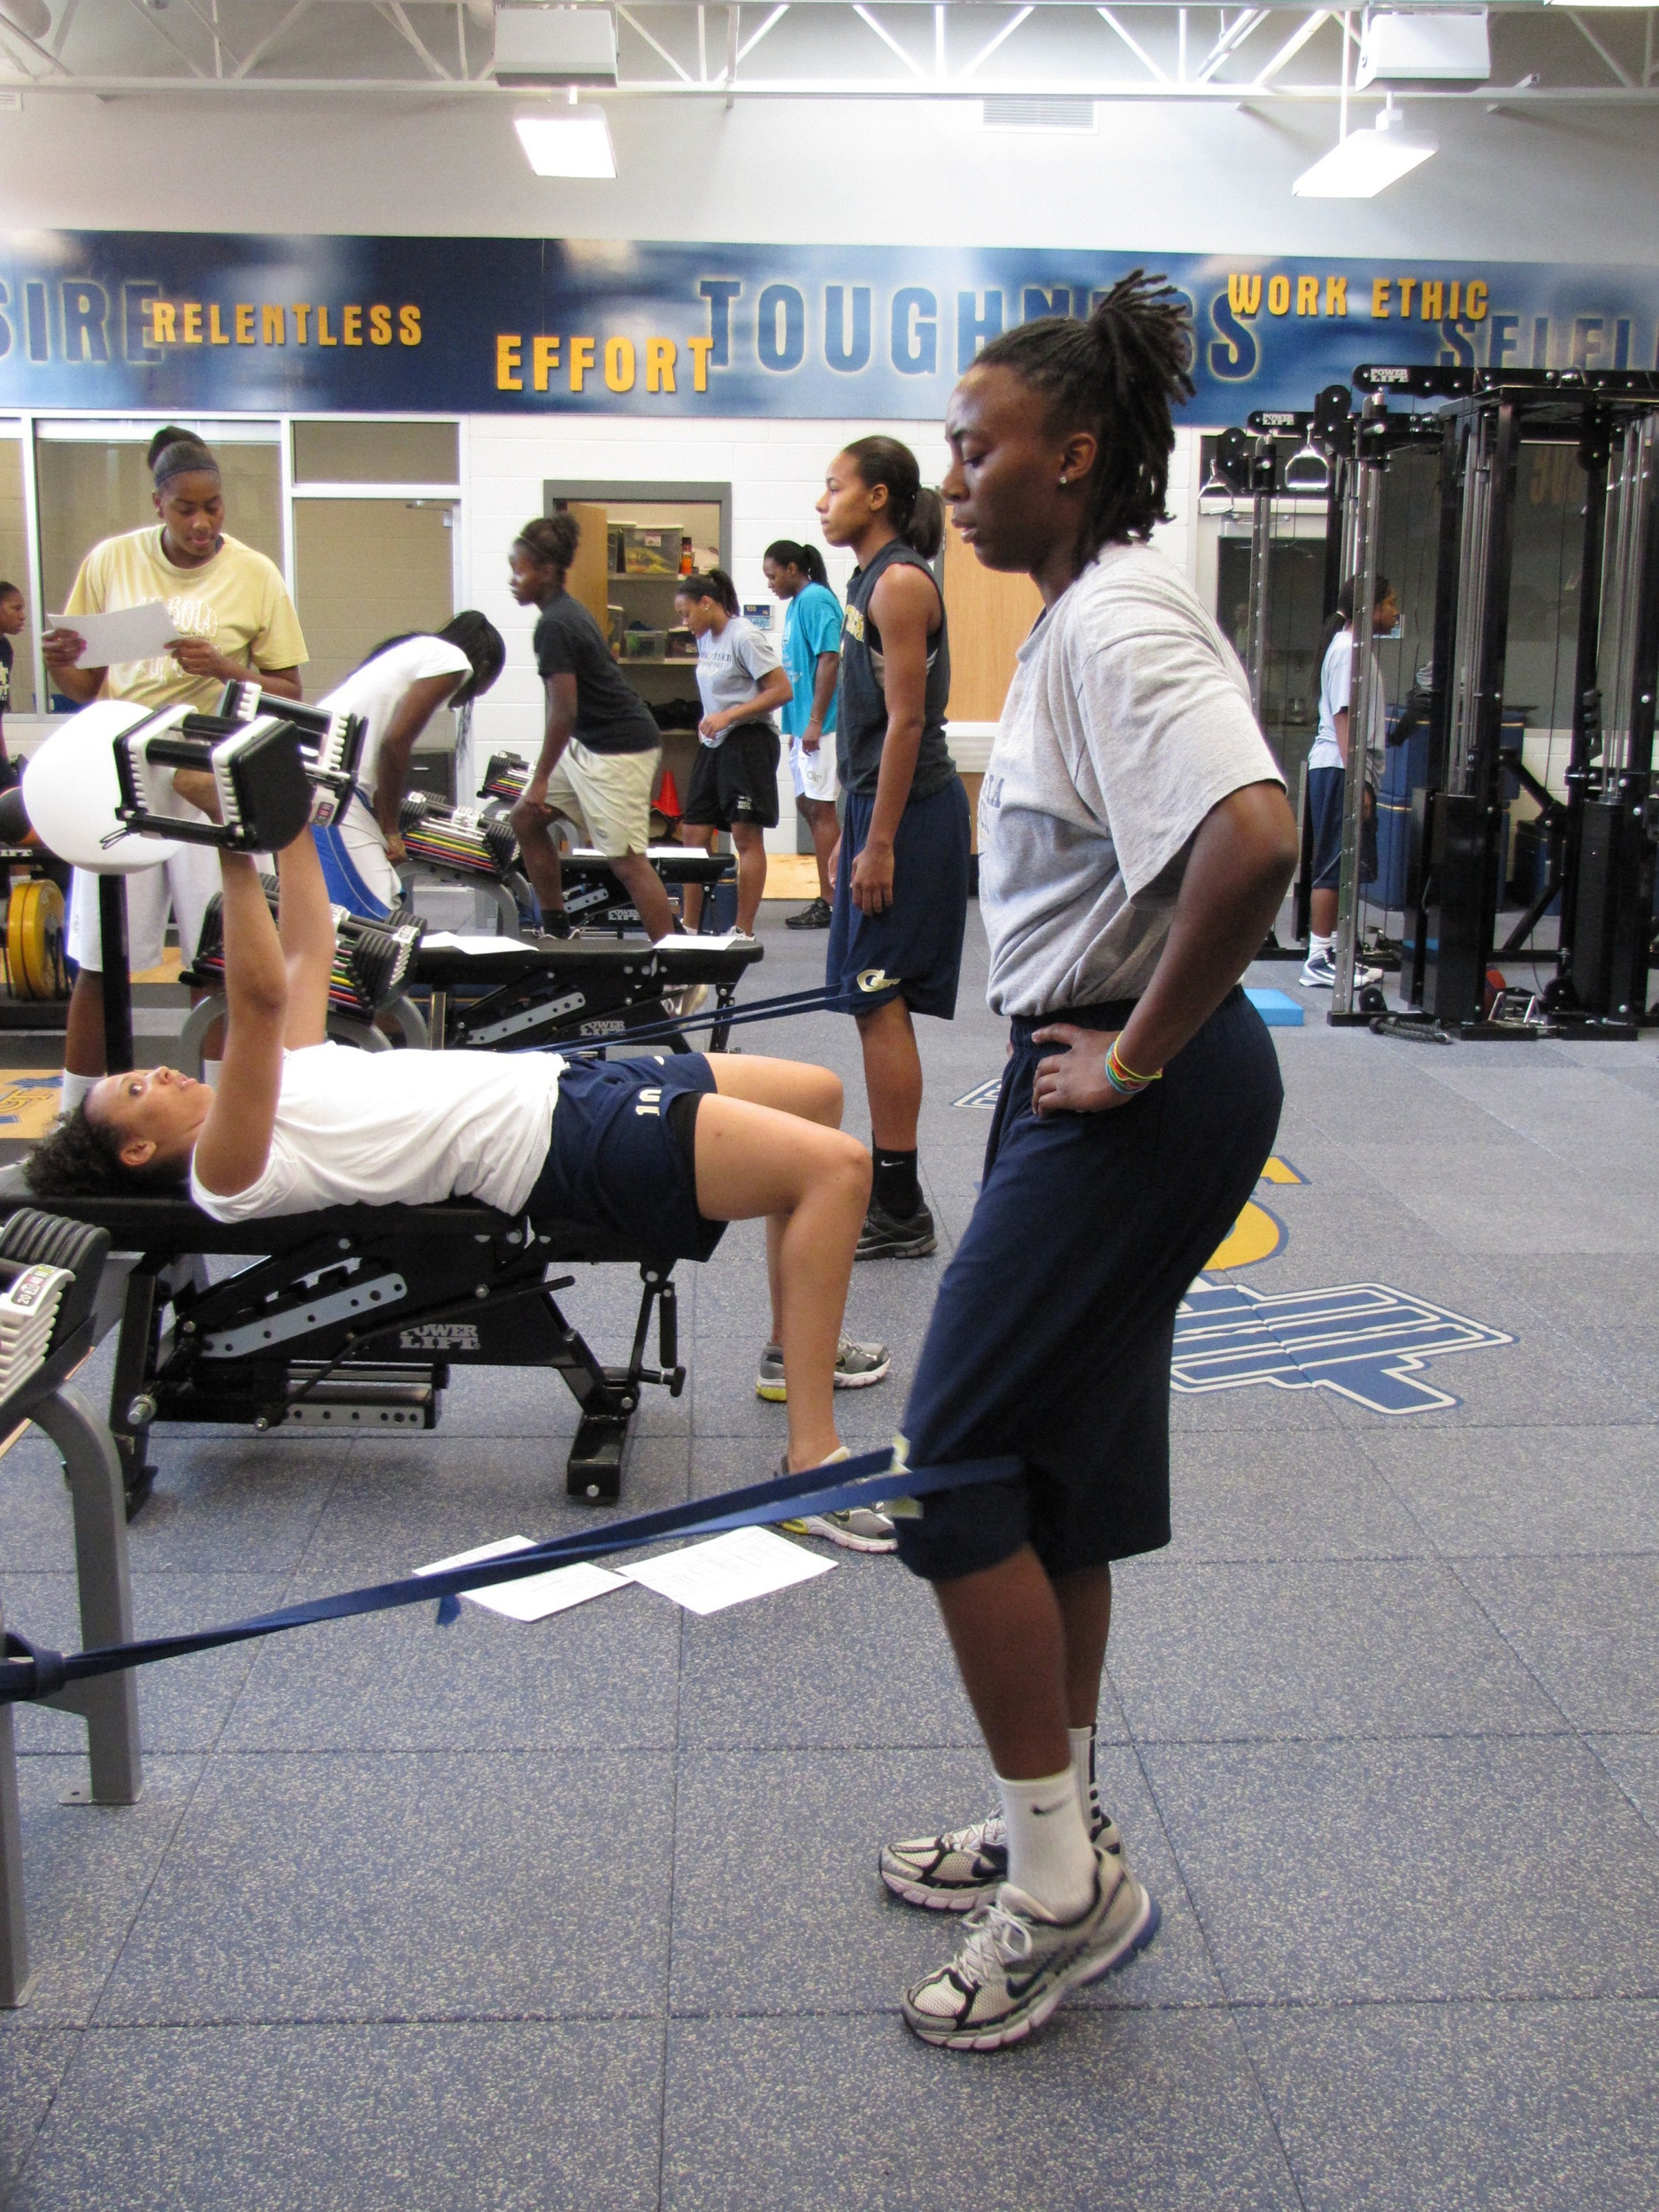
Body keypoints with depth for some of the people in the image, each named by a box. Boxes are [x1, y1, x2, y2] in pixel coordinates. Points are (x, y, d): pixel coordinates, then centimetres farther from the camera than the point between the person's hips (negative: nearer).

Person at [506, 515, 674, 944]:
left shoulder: (554, 625, -18)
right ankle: (556, 931, 21)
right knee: (525, 818, 13)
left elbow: (563, 712, -20)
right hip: (590, 744, 11)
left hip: (619, 748, -11)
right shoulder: (567, 610, 11)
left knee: (627, 859, -8)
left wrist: (541, 779, -13)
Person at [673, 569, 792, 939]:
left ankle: (744, 932, -2)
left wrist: (728, 716, -20)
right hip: (714, 744, 9)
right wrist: (708, 724, 11)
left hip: (749, 740, -9)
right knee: (693, 833, 6)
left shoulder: (745, 636, -11)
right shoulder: (706, 640, 14)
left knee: (746, 835, -6)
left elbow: (781, 690, -16)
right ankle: (689, 927, 13)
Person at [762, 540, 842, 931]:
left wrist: (815, 722, -22)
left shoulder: (816, 600, -12)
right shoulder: (796, 603, 17)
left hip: (819, 725, -10)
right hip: (804, 725, 10)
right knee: (808, 804, 12)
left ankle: (828, 902, -1)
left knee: (820, 808, -6)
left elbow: (829, 660, -20)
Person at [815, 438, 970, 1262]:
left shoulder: (900, 583, -13)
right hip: (882, 807, 10)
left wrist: (879, 843, -21)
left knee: (881, 1002, -9)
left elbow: (906, 721, -19)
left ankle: (900, 1214, -4)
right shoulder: (874, 581, 17)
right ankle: (886, 1189, 22)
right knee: (875, 1003, 13)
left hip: (910, 814, -10)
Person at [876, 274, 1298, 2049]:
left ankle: (1064, 1886, 8)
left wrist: (1138, 1054, -24)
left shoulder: (1120, 624, -18)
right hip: (1092, 1074, 10)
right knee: (1058, 1466, 16)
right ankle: (1058, 1833, 32)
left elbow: (1252, 839, -35)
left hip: (1144, 1097, -10)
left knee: (956, 1466, -6)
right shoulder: (1083, 616, 14)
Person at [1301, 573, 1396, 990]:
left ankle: (1335, 949, 18)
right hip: (1338, 769, -10)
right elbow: (1343, 718, -19)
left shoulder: (1359, 647, 19)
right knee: (1335, 865, -8)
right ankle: (1318, 960, -5)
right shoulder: (1348, 649, -12)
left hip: (1351, 771, 10)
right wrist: (1356, 782, -23)